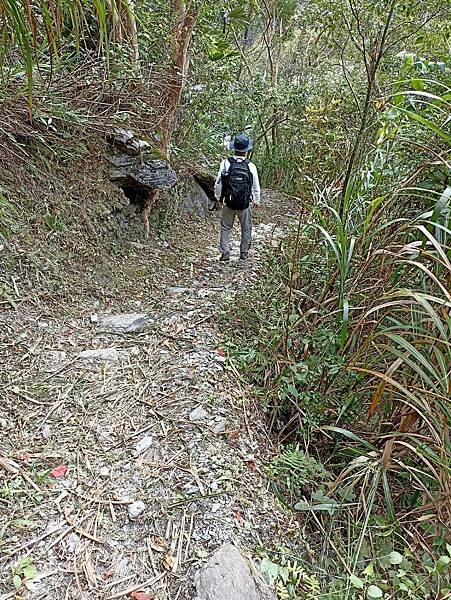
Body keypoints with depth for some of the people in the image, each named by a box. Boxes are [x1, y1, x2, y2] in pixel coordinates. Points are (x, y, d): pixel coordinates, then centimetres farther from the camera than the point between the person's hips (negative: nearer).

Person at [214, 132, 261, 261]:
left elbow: (218, 183, -5)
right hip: (245, 204, 0)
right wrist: (256, 201, 16)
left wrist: (218, 197, 13)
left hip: (228, 203, 0)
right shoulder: (251, 166, -10)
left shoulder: (225, 163, -11)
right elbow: (256, 187, -1)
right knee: (246, 228, 18)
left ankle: (225, 252, 12)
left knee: (226, 227, 15)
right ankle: (244, 253, 26)